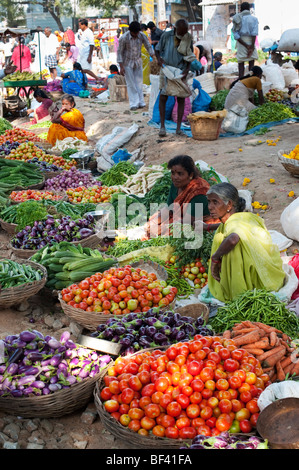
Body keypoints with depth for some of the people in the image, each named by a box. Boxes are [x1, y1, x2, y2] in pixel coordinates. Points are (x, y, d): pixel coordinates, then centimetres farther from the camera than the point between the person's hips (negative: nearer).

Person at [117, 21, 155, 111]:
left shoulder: (142, 35, -12)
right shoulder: (124, 38, -21)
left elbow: (148, 47, 1)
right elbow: (119, 52, -13)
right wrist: (121, 67, -16)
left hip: (138, 62, 3)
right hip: (127, 63, -3)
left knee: (139, 82, 6)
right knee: (131, 84, -1)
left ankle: (140, 102, 13)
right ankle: (134, 103, 3)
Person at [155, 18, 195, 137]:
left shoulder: (188, 39, -1)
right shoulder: (166, 36, -6)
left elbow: (190, 57, 6)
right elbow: (157, 49, 5)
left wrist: (187, 69, -8)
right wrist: (159, 58, -16)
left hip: (181, 72, 2)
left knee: (181, 99, 1)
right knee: (163, 97, -6)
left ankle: (178, 127, 7)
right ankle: (162, 125, 3)